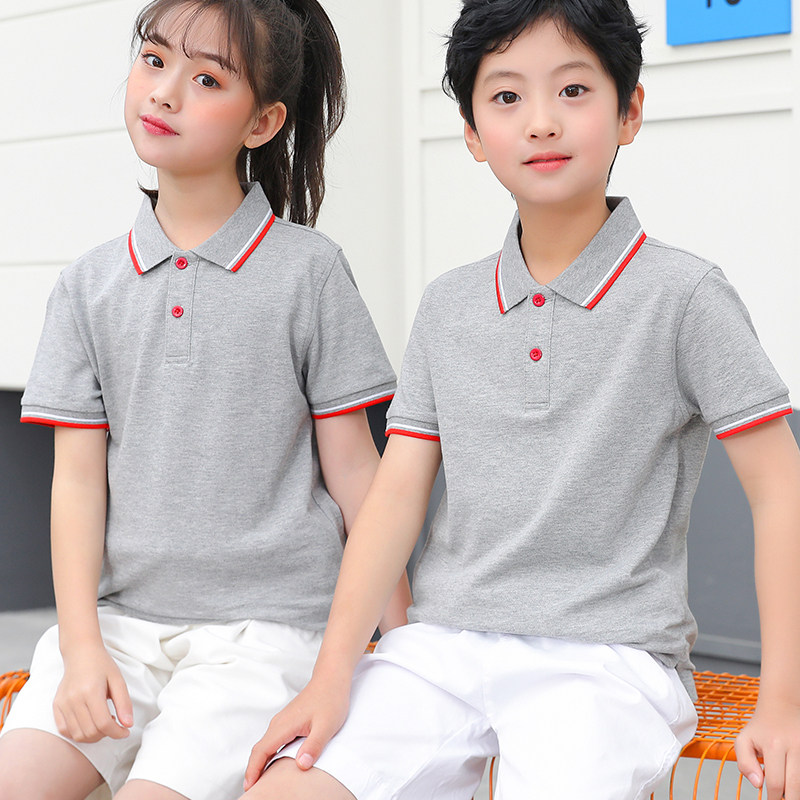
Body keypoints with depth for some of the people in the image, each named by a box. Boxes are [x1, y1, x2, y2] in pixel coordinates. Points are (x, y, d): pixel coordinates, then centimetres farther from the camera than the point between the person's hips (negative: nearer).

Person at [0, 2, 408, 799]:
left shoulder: (308, 271, -1)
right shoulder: (88, 285, 8)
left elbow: (351, 467, 1)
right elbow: (77, 478, 5)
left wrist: (404, 639, 2)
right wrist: (81, 646, -4)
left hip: (263, 626, -3)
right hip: (120, 620, 4)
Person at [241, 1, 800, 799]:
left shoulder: (682, 296, -4)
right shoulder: (447, 305, 10)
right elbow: (396, 493, 7)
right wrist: (334, 675, -2)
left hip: (603, 655, -4)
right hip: (441, 645, 4)